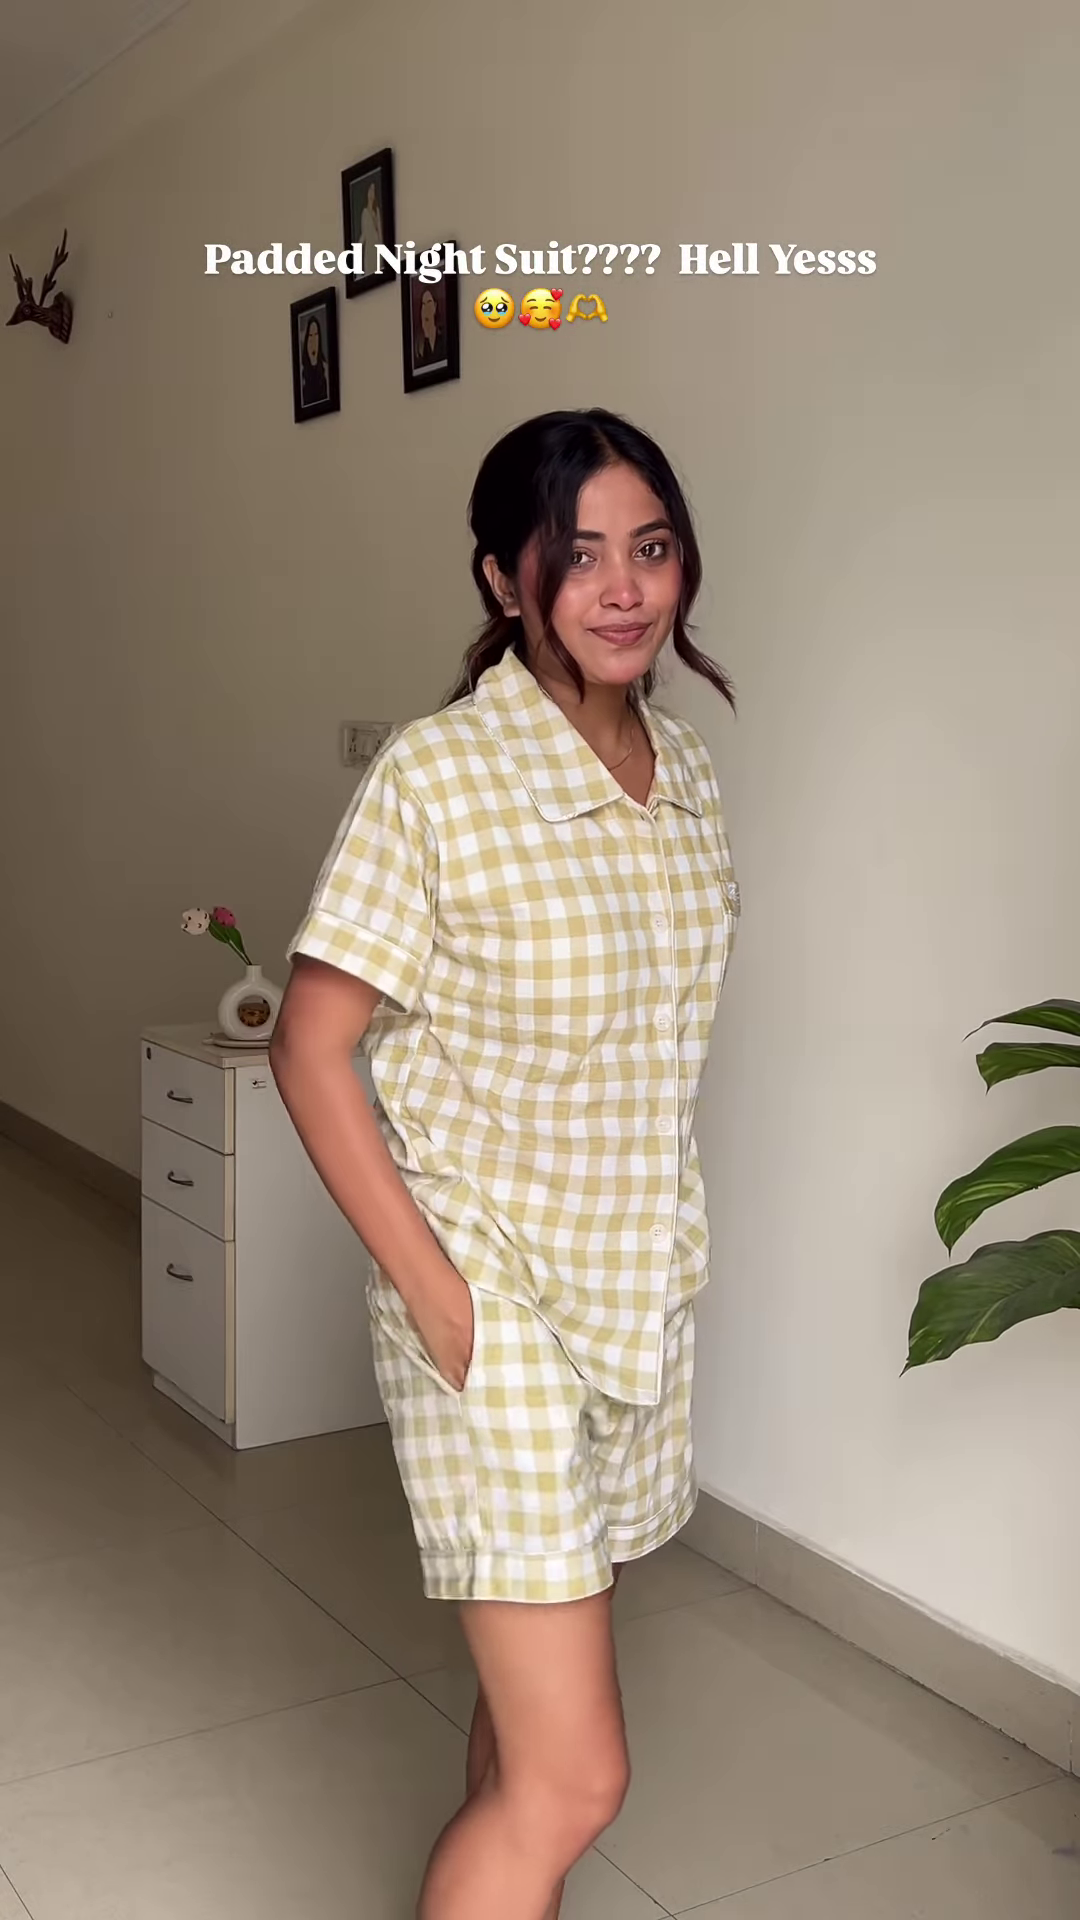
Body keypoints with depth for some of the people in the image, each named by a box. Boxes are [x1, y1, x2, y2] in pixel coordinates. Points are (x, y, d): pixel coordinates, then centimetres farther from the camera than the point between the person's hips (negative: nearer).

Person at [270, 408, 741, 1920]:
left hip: (644, 1288, 6)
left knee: (539, 1683, 22)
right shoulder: (436, 777, -17)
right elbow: (312, 1050, -14)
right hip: (496, 1306, -6)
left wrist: (672, 1243, 10)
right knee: (576, 1774, -3)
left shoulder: (686, 769, 3)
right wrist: (431, 1290, -16)